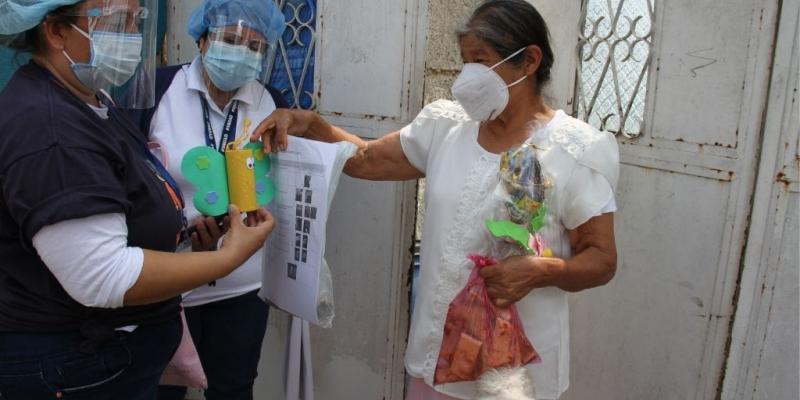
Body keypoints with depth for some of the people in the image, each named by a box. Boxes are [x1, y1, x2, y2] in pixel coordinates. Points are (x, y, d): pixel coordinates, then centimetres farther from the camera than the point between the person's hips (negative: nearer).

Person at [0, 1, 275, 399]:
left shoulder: (88, 98, 6)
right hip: (73, 366, -9)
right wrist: (230, 257, -23)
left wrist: (176, 229, 8)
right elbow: (103, 278, -31)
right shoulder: (47, 129, -27)